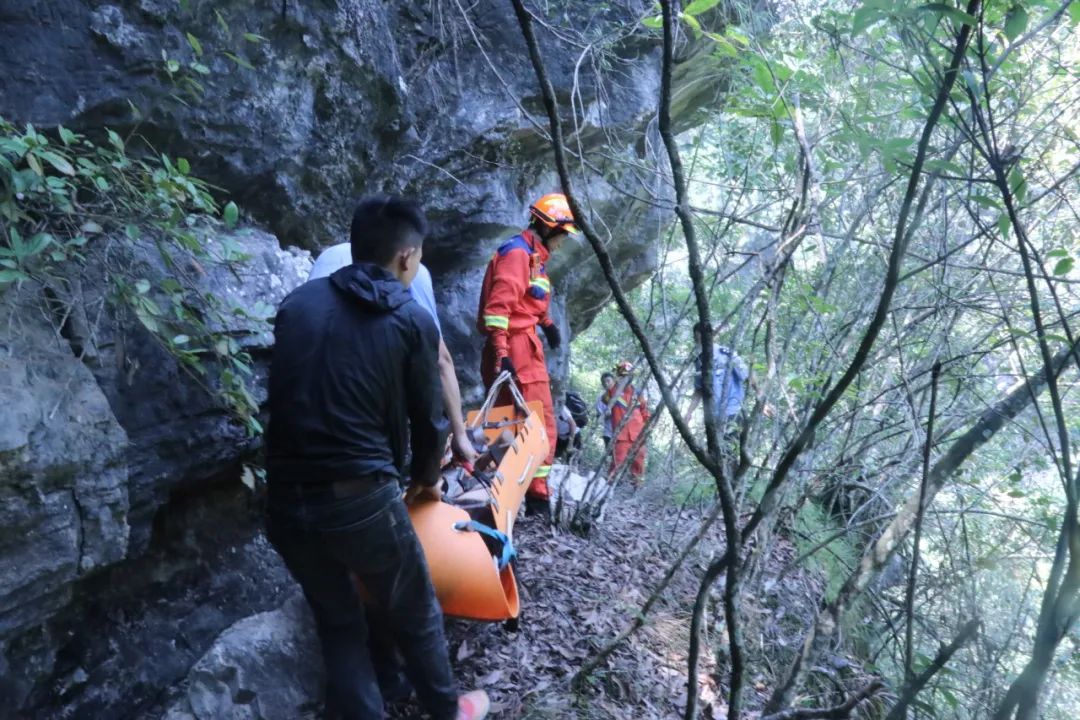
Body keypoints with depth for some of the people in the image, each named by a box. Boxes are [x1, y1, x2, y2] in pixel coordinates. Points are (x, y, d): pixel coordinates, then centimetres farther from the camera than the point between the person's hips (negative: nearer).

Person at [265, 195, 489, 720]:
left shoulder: (297, 302, 8)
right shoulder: (411, 319, -3)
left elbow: (286, 396, 16)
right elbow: (427, 418, 4)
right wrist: (425, 478, 24)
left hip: (285, 500, 4)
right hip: (361, 498, -4)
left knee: (337, 624, 23)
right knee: (415, 615, 21)